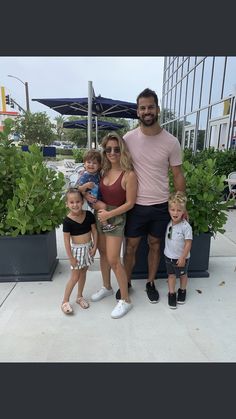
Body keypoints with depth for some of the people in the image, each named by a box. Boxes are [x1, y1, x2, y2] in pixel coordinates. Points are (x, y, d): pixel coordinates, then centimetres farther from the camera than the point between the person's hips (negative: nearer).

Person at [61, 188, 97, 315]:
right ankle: (65, 301, 20)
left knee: (83, 273, 17)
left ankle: (80, 297, 35)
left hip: (88, 247, 4)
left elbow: (94, 231, 0)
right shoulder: (67, 221, -18)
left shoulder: (89, 215, -9)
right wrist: (71, 257, -14)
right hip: (77, 249, -4)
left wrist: (94, 246, -5)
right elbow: (66, 240, -15)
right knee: (75, 277, 3)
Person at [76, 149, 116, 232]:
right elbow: (78, 189, -20)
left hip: (101, 197, 7)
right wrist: (85, 186, -37)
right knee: (102, 206, -26)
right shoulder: (84, 176, -20)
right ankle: (105, 225, -16)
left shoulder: (98, 172, -3)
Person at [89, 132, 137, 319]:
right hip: (100, 214, 7)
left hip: (116, 218, -7)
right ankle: (107, 287, 39)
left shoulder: (129, 174, -16)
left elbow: (130, 203, -14)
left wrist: (109, 214, -17)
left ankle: (125, 300, 13)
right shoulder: (105, 171, 3)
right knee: (103, 253, 17)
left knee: (113, 259, -4)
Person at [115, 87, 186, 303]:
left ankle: (151, 283, 36)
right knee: (131, 246, 11)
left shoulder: (171, 142, -6)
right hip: (135, 205, 0)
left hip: (161, 206, 0)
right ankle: (126, 282, 33)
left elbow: (178, 175, 1)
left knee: (155, 245, 15)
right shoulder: (128, 138, -4)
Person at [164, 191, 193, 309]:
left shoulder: (186, 227, -23)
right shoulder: (169, 224, -7)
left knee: (182, 275, 19)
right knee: (171, 275, 15)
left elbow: (188, 243, -18)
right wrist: (167, 251, 4)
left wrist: (183, 257, -17)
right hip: (169, 256, 4)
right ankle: (172, 294, 29)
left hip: (181, 258, -4)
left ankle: (182, 291, 42)